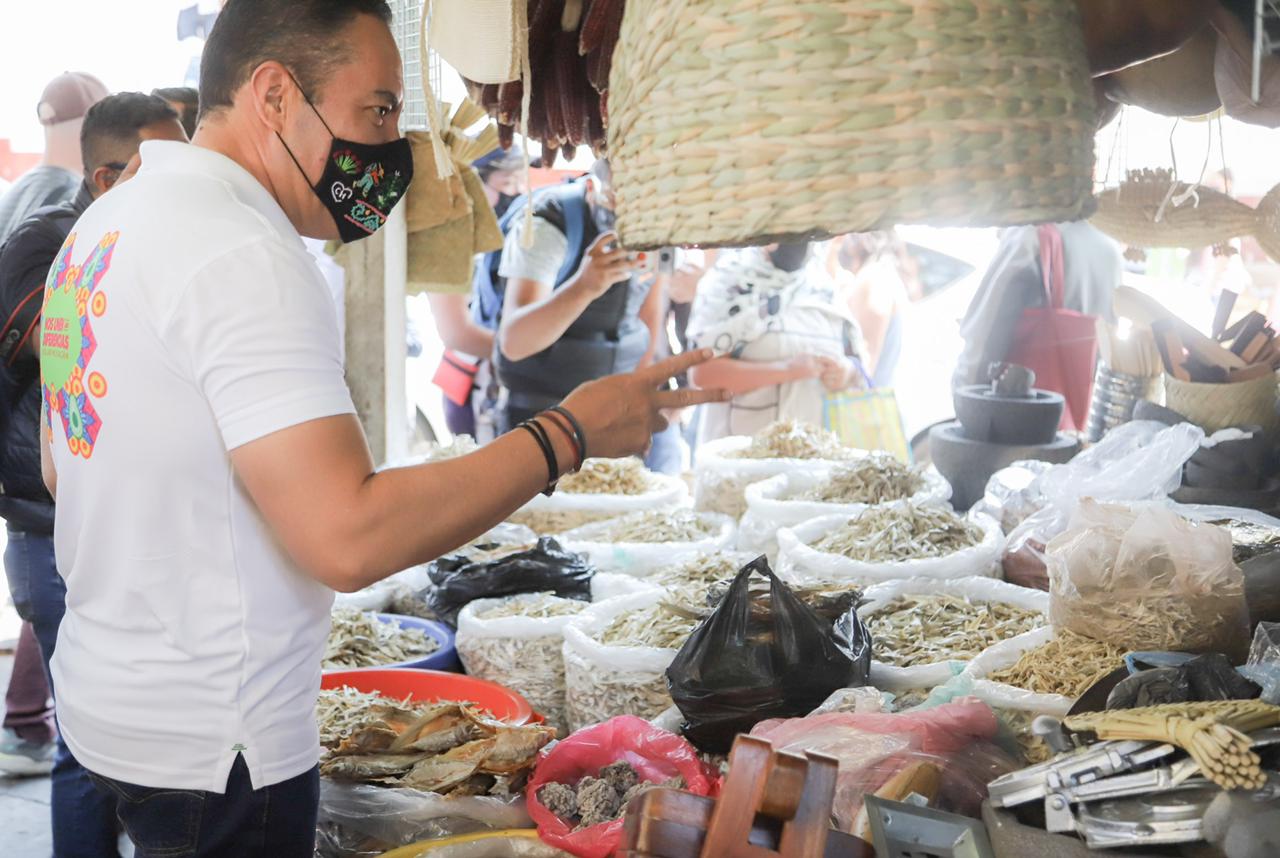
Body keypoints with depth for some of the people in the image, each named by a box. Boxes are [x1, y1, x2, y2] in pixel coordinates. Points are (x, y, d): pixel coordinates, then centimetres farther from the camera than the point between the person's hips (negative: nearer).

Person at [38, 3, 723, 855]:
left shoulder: (112, 218, 8)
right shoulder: (243, 255, -24)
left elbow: (62, 464, 17)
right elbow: (349, 539, -30)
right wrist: (570, 432, -23)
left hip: (107, 691, 9)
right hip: (208, 747, -9)